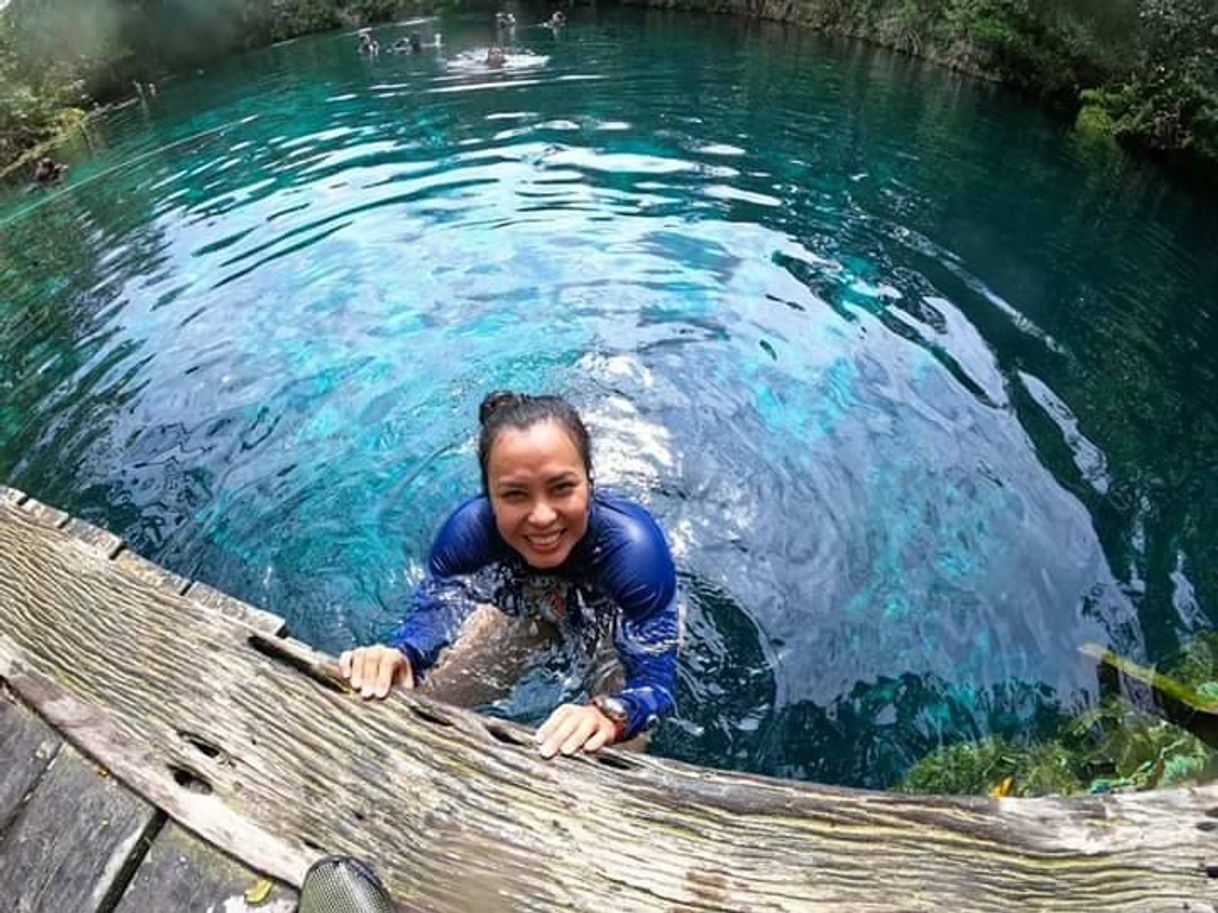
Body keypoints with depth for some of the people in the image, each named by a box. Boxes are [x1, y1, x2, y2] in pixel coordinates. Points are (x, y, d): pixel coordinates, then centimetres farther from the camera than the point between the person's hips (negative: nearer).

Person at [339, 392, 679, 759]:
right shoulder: (470, 528, -33)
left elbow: (656, 680, -40)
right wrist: (398, 654, -47)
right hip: (527, 609, 3)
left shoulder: (635, 547, -42)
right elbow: (429, 613, -23)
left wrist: (609, 714, -63)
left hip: (616, 627, -2)